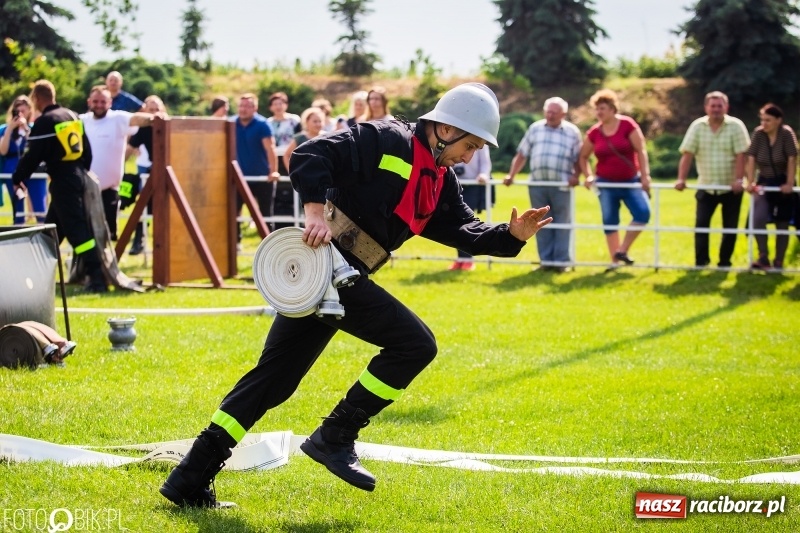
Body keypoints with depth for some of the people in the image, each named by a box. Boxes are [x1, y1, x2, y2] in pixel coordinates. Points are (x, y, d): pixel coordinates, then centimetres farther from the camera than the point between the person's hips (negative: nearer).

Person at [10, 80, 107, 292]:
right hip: (78, 176, 9)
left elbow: (33, 156, -12)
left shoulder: (44, 122, -13)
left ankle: (97, 278, -16)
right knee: (52, 227, 18)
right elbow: (87, 149, 17)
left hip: (62, 181, -9)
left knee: (77, 230, -10)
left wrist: (18, 178, 2)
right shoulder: (72, 116, 13)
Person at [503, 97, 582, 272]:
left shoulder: (572, 132, 7)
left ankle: (561, 260, 2)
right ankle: (546, 260, 8)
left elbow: (578, 159, 6)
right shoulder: (535, 129, 13)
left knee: (562, 222, -1)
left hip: (561, 185, -2)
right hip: (537, 184, 2)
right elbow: (521, 155, 12)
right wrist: (511, 175, 4)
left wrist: (576, 176, -11)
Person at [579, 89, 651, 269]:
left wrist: (645, 176, -15)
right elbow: (582, 156, 13)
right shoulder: (594, 132, 1)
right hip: (607, 183, 2)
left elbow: (641, 150, -9)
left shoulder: (627, 125, -7)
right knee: (609, 221, 4)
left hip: (631, 181, -2)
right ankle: (614, 261, 12)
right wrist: (588, 176, -1)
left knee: (643, 213, -18)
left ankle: (622, 250, -5)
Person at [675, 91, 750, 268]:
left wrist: (738, 179, -24)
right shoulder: (697, 126, -2)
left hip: (731, 187, -1)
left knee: (730, 227, 3)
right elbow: (687, 154, -6)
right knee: (701, 224, -7)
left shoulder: (736, 126, -8)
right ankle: (700, 262, 0)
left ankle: (724, 263, 14)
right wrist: (681, 179, -16)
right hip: (706, 186, 1)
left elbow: (741, 155, -13)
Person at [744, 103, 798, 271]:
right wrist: (750, 182, -19)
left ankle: (778, 262, 14)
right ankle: (763, 257, -13)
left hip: (783, 184, -2)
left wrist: (789, 183, -24)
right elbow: (751, 159, -11)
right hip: (764, 182, 2)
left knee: (782, 224, 4)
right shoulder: (758, 134, -9)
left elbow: (792, 159, -20)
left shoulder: (786, 133, -17)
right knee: (758, 218, -19)